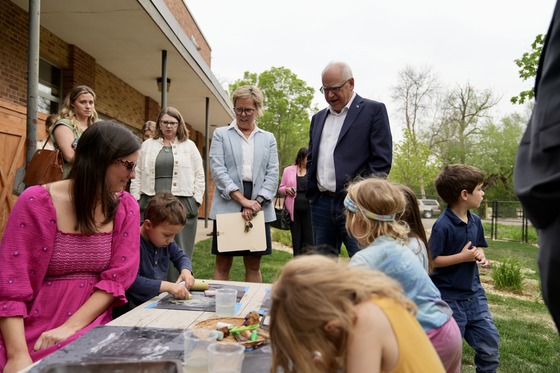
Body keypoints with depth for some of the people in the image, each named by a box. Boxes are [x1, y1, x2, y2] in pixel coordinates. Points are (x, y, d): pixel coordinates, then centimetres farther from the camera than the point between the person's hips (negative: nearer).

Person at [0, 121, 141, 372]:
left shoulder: (126, 208, 1)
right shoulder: (36, 203, -7)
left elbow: (118, 277, -3)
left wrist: (70, 328, -14)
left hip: (90, 328, 2)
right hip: (31, 331, -1)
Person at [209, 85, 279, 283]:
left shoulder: (268, 138, 14)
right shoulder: (221, 134, 8)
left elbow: (273, 174, 5)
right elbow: (217, 169, -4)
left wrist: (257, 202, -10)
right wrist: (243, 200, -13)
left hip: (259, 209, 2)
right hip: (228, 206, -2)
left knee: (254, 266, 8)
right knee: (223, 264, 3)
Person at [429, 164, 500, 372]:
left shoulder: (475, 221, 3)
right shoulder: (443, 226, -22)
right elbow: (430, 260, -21)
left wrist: (480, 254, -5)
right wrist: (462, 257, -21)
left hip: (474, 292, 7)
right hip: (449, 297, -7)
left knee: (490, 340, 13)